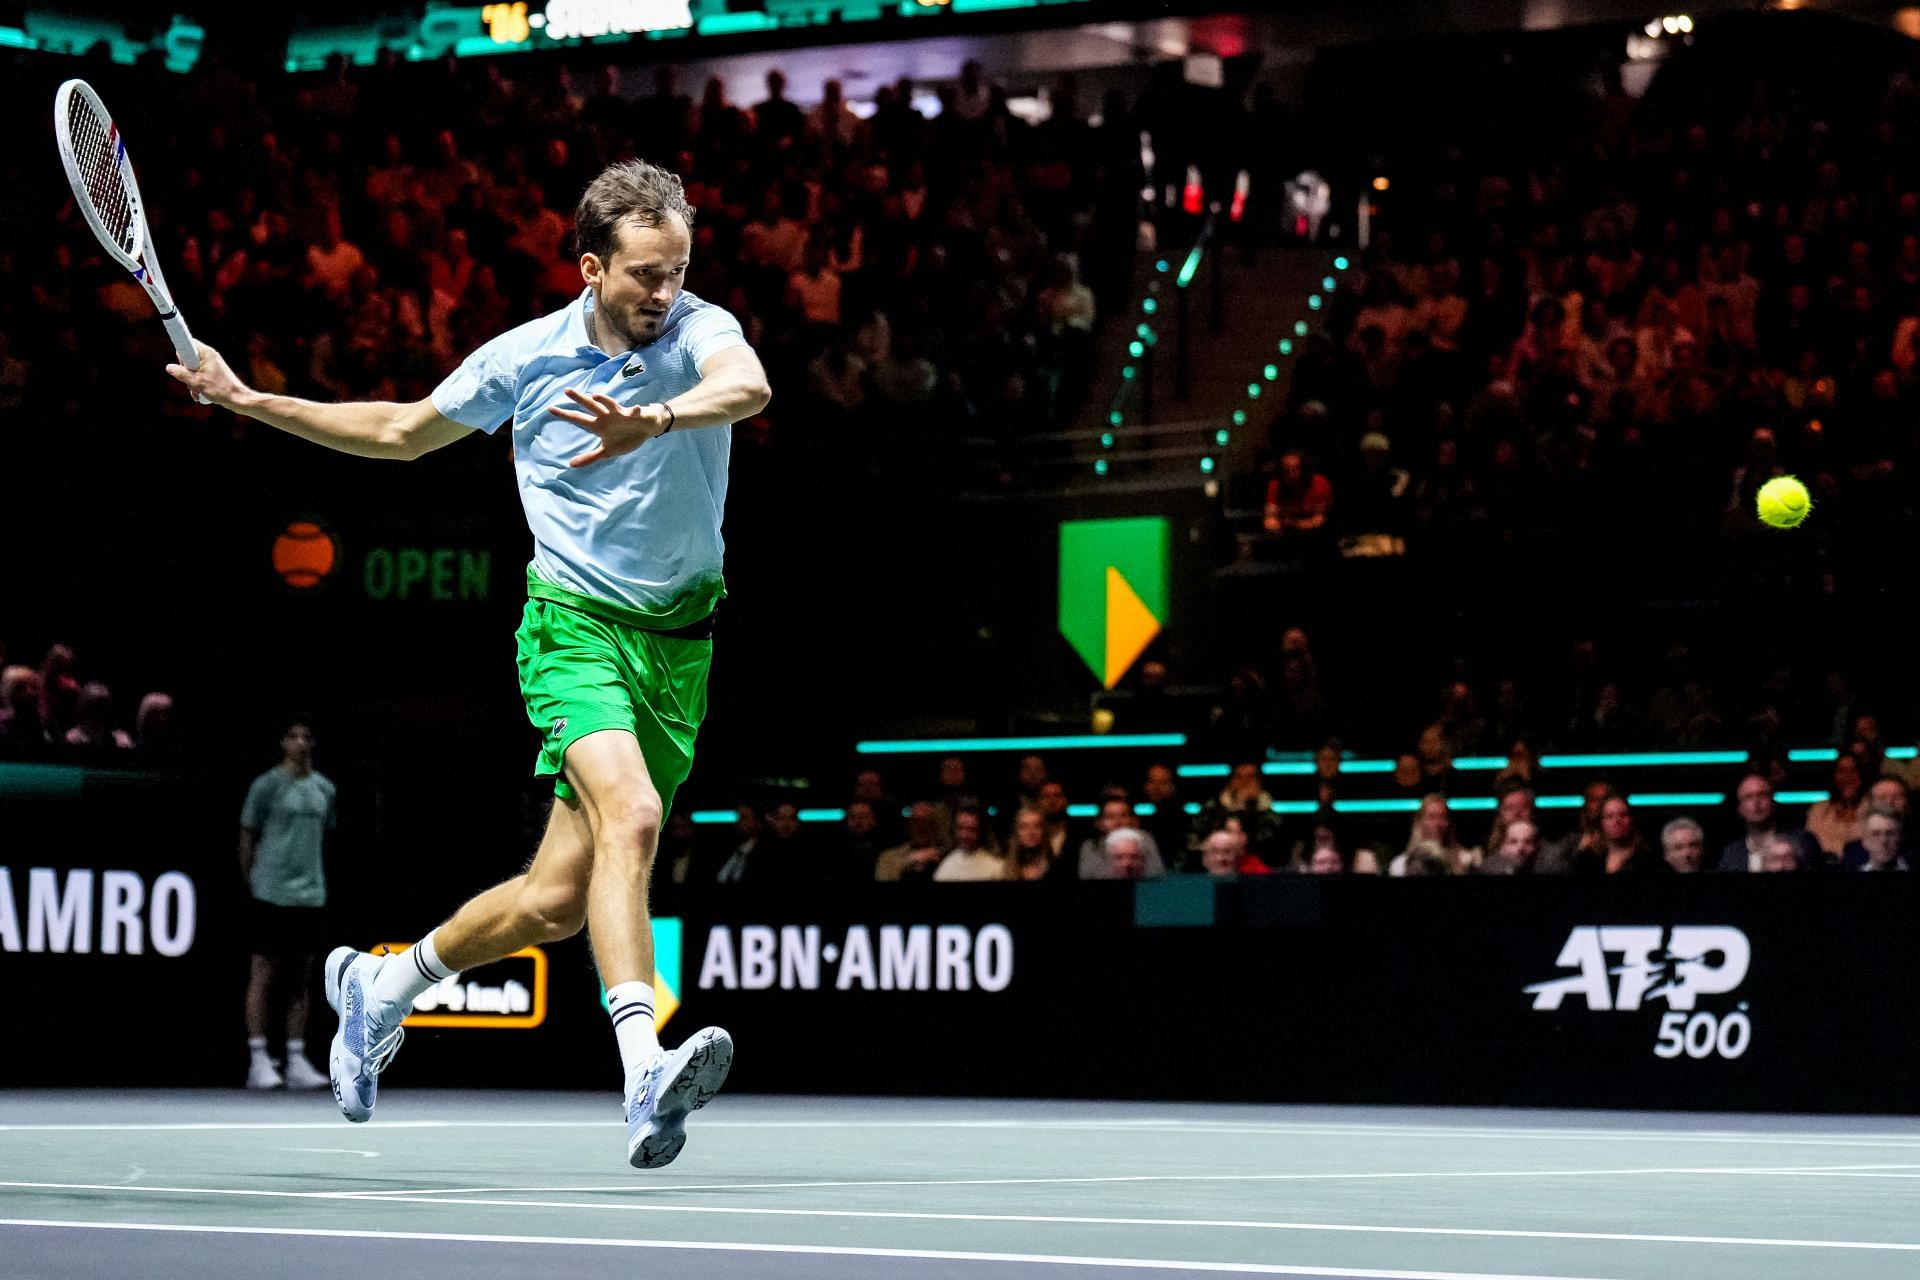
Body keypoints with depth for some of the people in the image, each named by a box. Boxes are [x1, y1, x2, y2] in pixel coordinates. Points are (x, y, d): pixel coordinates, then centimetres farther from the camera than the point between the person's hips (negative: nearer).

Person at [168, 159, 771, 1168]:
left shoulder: (700, 332, -7)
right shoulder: (523, 358, -3)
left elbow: (747, 387, -33)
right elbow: (403, 432, 15)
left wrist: (657, 418, -53)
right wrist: (248, 401, 12)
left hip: (680, 640, 2)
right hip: (575, 621, -2)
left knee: (558, 899, 4)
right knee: (630, 815, -30)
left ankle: (383, 982, 30)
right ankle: (645, 1076, -40)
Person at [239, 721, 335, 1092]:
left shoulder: (324, 789, 10)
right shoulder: (267, 785, -4)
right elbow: (247, 838, 1)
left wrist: (313, 877, 15)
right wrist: (251, 882, 1)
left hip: (310, 895, 5)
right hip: (270, 894, -5)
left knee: (300, 981, 7)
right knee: (263, 975, -3)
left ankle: (297, 1061, 10)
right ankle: (258, 1061, -1)